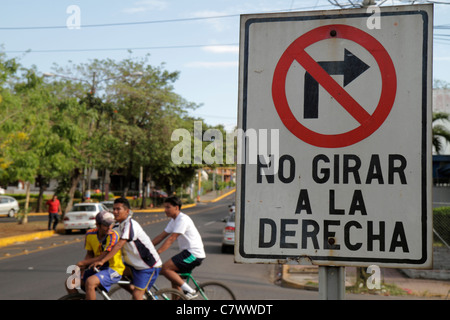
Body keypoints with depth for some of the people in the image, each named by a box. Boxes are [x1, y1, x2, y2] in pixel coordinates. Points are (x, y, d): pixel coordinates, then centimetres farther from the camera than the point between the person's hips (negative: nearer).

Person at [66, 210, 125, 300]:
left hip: (114, 270, -7)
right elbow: (90, 254, 8)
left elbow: (103, 257, -22)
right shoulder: (90, 234, -1)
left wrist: (83, 262, -19)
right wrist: (82, 269, -9)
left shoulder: (113, 235, -19)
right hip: (98, 268, 7)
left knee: (90, 282, -34)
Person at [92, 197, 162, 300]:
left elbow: (119, 245, -30)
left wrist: (102, 261, -35)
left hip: (149, 265, -9)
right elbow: (119, 246, 17)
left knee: (137, 294, -15)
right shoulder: (122, 225, 8)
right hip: (136, 264, 9)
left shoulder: (131, 224, -21)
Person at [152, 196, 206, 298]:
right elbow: (161, 236, 15)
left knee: (164, 268, -16)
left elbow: (171, 239, -22)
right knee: (175, 279, 10)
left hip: (194, 254, -10)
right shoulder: (174, 220, 15)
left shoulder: (183, 219, -15)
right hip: (188, 252, 10)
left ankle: (189, 291, -11)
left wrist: (157, 252, -26)